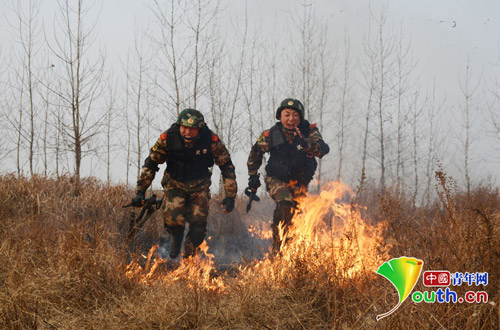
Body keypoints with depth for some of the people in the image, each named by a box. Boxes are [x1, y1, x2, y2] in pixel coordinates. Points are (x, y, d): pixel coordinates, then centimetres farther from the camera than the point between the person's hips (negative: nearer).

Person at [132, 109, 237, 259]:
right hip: (174, 184, 0)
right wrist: (141, 191, -9)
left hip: (199, 186, 0)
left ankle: (188, 258, 17)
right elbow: (151, 163, -7)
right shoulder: (167, 138, -21)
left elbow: (227, 166, -9)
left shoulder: (211, 140, -21)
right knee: (172, 219, -23)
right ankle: (176, 237, 13)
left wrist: (230, 196, -11)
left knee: (198, 227, -10)